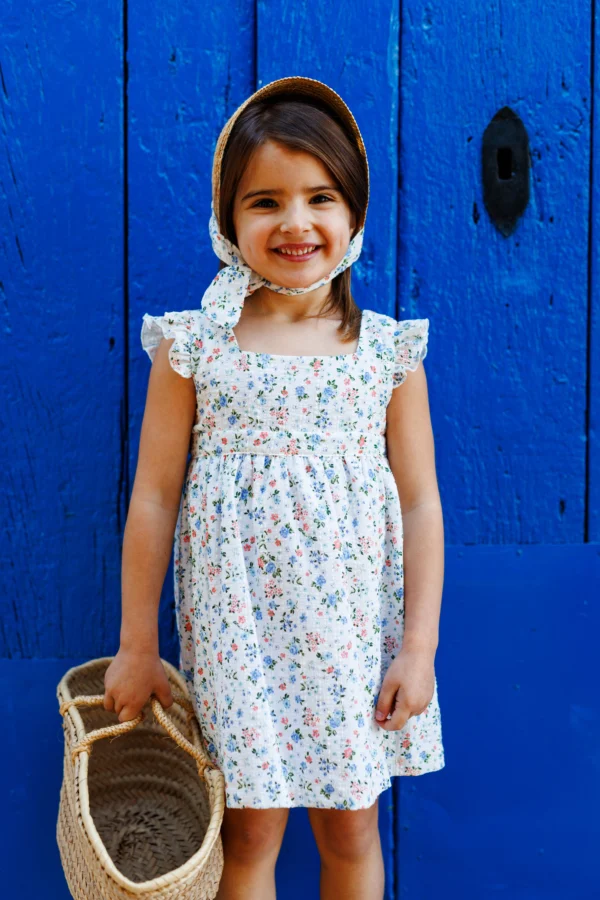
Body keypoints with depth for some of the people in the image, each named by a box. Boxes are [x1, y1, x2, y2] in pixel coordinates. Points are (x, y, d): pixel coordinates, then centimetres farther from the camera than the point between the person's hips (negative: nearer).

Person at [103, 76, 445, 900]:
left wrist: (419, 647, -4)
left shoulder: (388, 351, -2)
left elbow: (420, 503, 0)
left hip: (356, 632, 1)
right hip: (238, 633, -1)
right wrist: (137, 646, 2)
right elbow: (154, 499, -1)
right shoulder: (194, 347, -4)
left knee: (351, 828, 13)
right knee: (250, 832, 9)